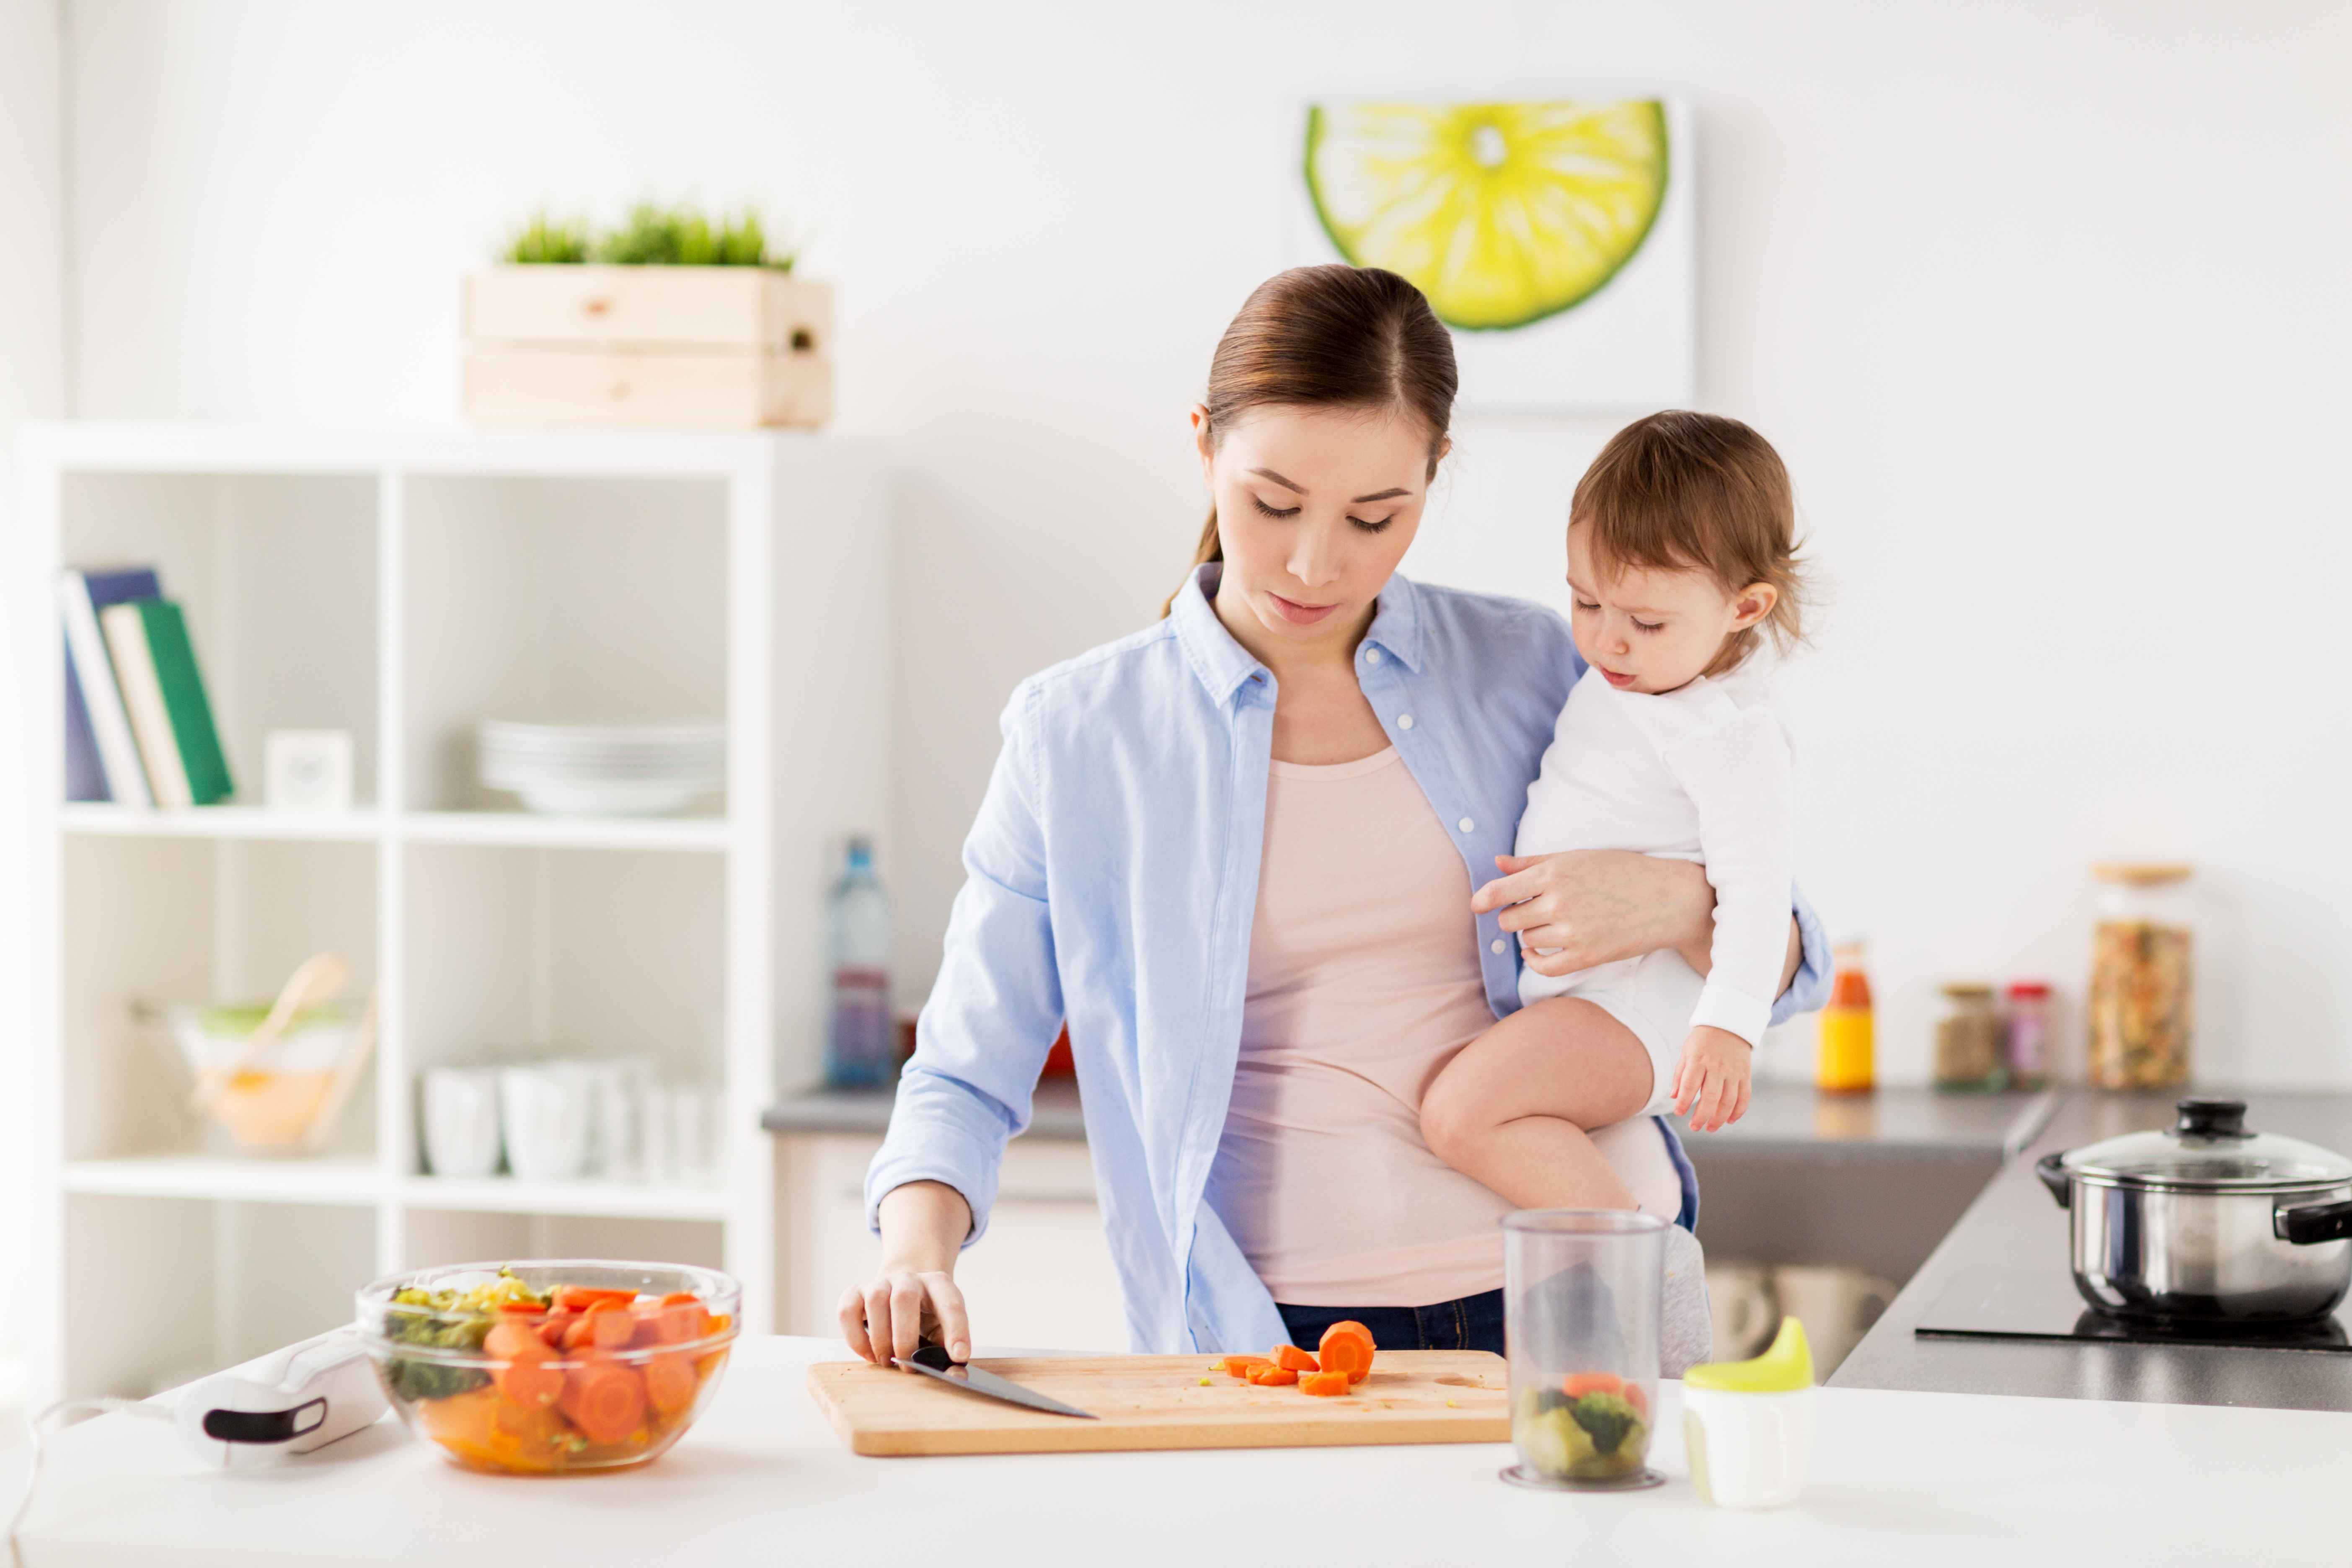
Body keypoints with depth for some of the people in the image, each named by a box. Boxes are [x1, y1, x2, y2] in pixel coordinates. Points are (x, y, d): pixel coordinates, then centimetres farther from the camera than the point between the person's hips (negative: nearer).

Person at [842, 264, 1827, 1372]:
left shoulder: (1526, 667, 8)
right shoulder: (1079, 736, 4)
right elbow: (967, 1078, 9)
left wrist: (1673, 903, -7)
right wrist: (916, 1258, -11)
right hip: (1278, 1342, -1)